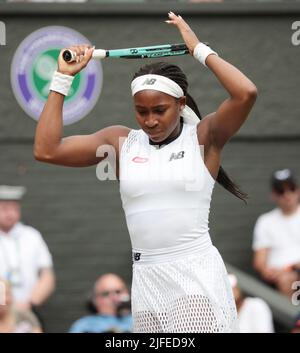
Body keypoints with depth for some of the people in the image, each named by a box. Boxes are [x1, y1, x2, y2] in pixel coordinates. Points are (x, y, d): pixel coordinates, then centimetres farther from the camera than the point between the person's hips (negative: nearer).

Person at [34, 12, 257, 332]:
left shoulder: (202, 137, 0)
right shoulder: (121, 141, 9)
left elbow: (246, 94, -17)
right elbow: (46, 150, 3)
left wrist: (200, 50, -8)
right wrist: (63, 78, 2)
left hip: (198, 274, -4)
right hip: (147, 280, 4)